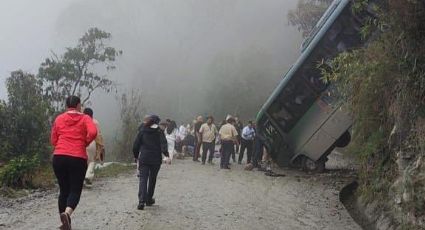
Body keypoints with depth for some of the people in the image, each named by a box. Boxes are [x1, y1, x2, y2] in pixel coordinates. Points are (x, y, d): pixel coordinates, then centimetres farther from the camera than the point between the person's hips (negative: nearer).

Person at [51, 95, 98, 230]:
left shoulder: (59, 119, 10)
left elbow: (53, 141, 11)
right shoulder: (85, 118, 4)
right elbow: (93, 132, -15)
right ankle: (67, 213, -25)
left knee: (63, 190, 13)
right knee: (75, 190, 2)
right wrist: (85, 143, 2)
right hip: (78, 158, -3)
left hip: (59, 157, 3)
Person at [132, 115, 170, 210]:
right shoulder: (159, 132, 0)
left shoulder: (142, 131, 5)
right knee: (152, 179, 16)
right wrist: (166, 155, -24)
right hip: (156, 159, 0)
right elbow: (163, 144, -15)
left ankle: (142, 201, -19)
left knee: (143, 179, -3)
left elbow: (135, 145, 5)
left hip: (143, 159, 0)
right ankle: (149, 200, 26)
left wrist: (136, 157, 16)